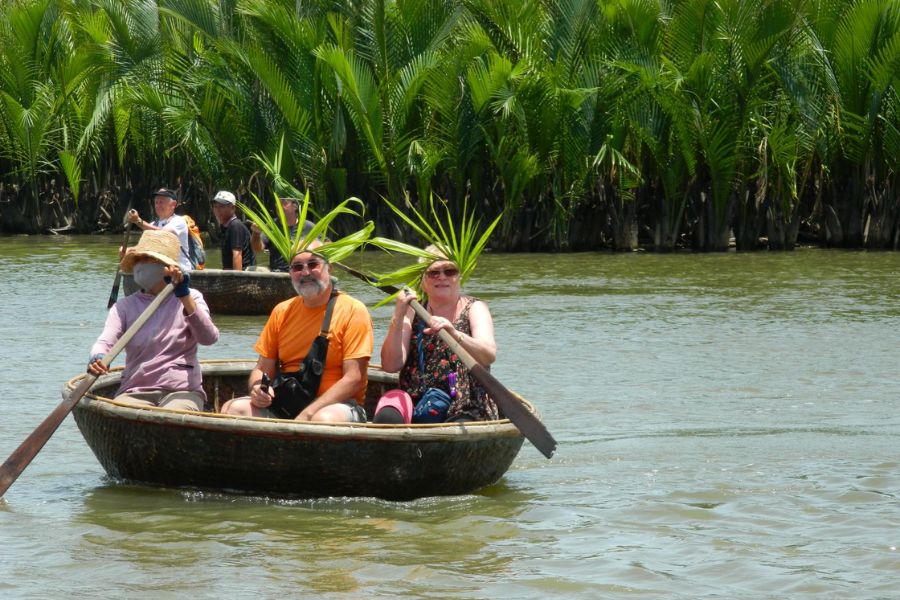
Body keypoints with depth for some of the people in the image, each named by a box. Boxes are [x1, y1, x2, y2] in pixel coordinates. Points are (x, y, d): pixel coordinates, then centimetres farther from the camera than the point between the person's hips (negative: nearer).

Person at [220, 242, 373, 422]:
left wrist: (307, 414, -20)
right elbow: (262, 369, 16)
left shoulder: (352, 311, -4)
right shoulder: (282, 312, 12)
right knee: (233, 408, -21)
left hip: (336, 404, -5)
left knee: (325, 419, -39)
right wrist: (257, 388, -9)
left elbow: (353, 379, -11)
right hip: (283, 406, 5)